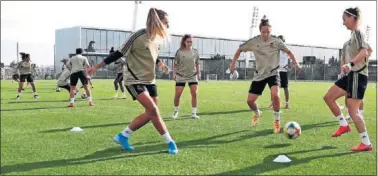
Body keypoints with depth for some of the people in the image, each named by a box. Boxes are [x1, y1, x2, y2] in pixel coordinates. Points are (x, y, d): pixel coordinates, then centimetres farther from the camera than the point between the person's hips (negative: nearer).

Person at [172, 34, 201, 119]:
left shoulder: (195, 52, 4)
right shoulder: (179, 52, -3)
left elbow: (197, 64, 11)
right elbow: (175, 64, 1)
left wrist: (198, 73, 5)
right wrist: (174, 73, -6)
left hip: (193, 76, 2)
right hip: (181, 76, -2)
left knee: (194, 93, -8)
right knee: (177, 94, -4)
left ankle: (194, 113, 1)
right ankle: (176, 111, 19)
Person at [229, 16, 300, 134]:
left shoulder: (276, 41, -10)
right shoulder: (253, 42, -8)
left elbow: (288, 51, 0)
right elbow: (240, 50, 4)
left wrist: (295, 62, -14)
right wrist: (233, 63, -2)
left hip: (273, 73, -2)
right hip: (259, 75, 2)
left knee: (275, 95, -29)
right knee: (250, 101, -1)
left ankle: (277, 121, -8)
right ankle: (257, 113, 36)